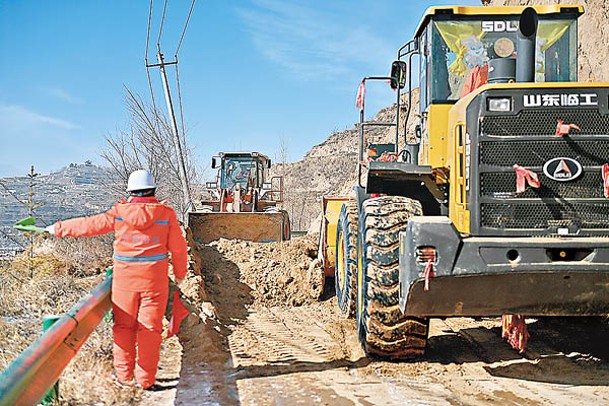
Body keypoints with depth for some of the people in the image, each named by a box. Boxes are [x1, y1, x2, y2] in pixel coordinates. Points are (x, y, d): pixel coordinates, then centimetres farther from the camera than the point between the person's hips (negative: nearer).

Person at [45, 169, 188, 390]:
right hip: (154, 281, -1)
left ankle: (123, 375, 20)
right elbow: (178, 247, -2)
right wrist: (180, 273, 14)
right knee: (149, 328, 6)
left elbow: (89, 225, 2)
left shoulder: (119, 213, -5)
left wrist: (59, 228, 16)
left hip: (124, 280, 1)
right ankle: (145, 378, 12)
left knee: (124, 327, 13)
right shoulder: (166, 214, -6)